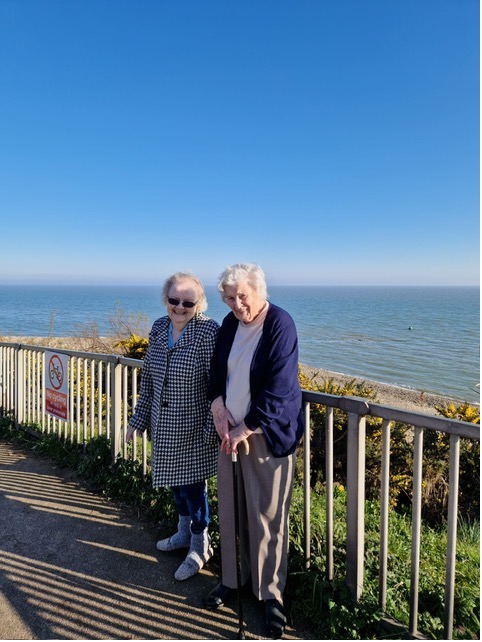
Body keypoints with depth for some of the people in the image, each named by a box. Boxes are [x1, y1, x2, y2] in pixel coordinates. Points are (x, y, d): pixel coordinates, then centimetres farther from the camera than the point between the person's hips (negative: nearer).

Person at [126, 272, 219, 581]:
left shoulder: (208, 330, -18)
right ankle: (184, 532, 44)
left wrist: (213, 426, -19)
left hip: (193, 427, -6)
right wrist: (139, 420, 11)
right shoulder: (159, 328, 1)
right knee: (175, 479, 21)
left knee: (192, 483, 7)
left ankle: (199, 546, 30)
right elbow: (148, 378, 8)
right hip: (164, 424, 6)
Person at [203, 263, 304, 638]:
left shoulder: (280, 325, -16)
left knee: (267, 515, 5)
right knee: (231, 508, 16)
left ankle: (271, 593, 25)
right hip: (230, 430, 6)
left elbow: (277, 390, -19)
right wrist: (219, 409, -5)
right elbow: (217, 369, 11)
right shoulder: (230, 323, 4)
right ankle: (232, 578, 36)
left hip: (267, 434, -6)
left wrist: (245, 430, -15)